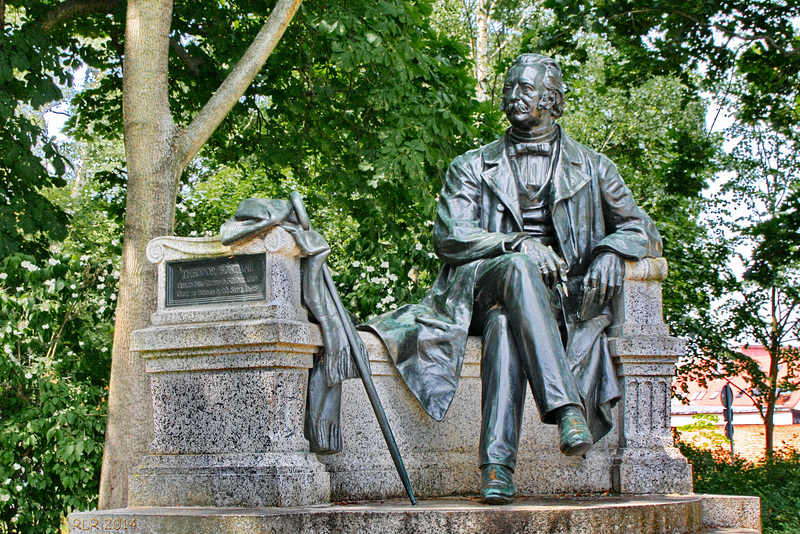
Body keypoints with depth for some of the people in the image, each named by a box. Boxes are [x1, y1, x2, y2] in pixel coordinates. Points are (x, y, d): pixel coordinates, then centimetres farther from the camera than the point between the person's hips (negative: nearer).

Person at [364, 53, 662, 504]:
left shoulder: (591, 168, 19)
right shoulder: (473, 167, 18)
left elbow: (641, 229, 17)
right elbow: (449, 236, 3)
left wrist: (610, 252, -8)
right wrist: (518, 243, -14)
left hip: (562, 296, 0)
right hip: (482, 291, 0)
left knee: (506, 321, -38)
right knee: (518, 268, -39)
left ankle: (497, 466, -51)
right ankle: (568, 406, -52)